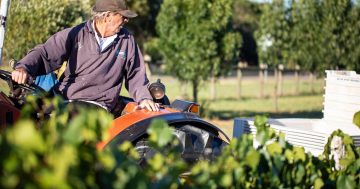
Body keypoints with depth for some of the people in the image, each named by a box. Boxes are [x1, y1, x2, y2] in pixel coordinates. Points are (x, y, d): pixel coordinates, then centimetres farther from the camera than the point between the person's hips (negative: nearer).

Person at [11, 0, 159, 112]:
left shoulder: (127, 41, 11)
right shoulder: (76, 35, 3)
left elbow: (135, 75, 19)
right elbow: (46, 54, -3)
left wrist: (144, 98, 3)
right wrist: (24, 67, -21)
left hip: (97, 105, 0)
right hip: (62, 98, 0)